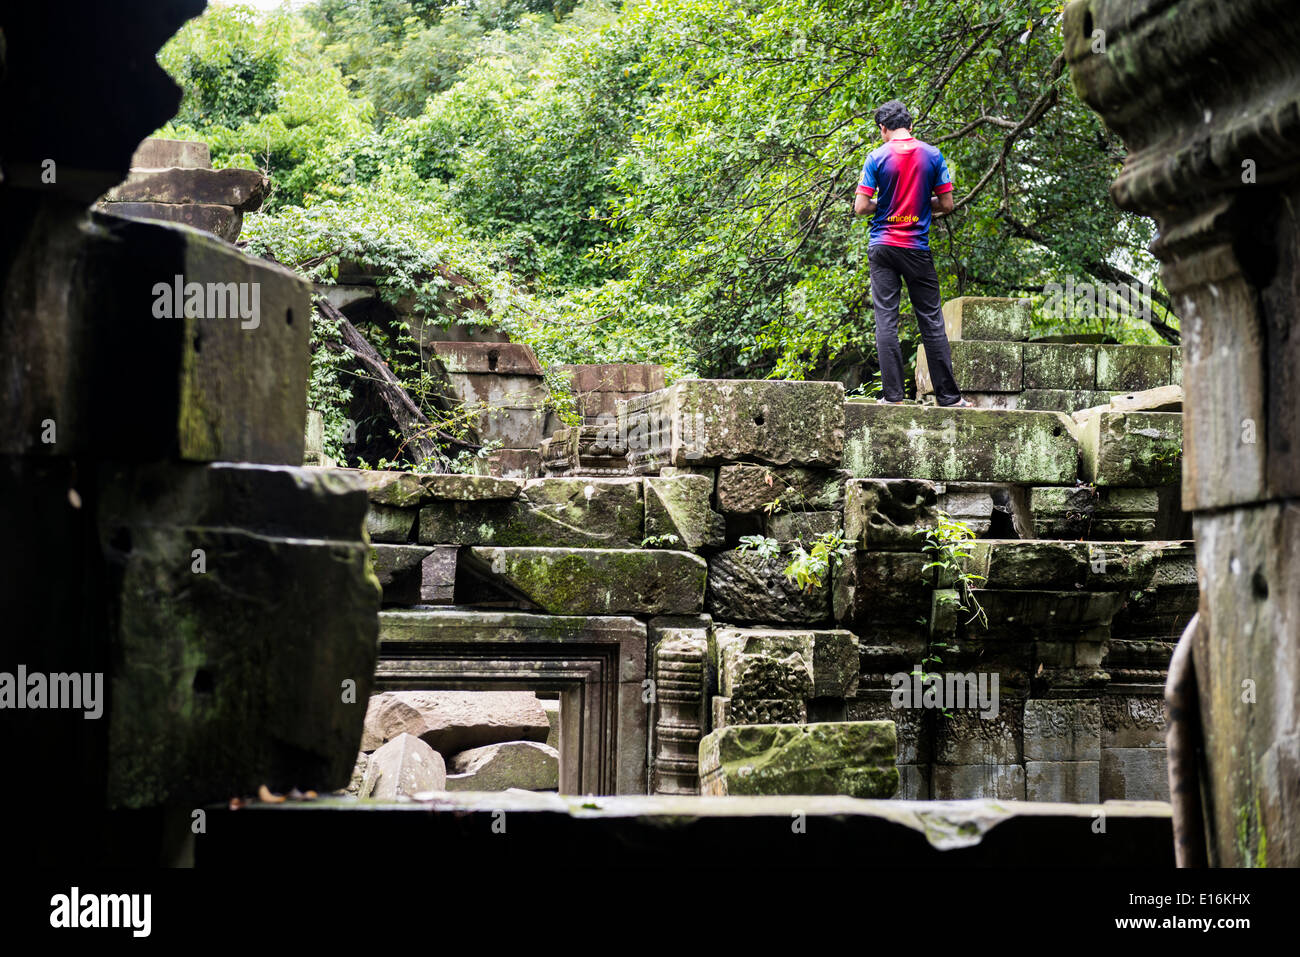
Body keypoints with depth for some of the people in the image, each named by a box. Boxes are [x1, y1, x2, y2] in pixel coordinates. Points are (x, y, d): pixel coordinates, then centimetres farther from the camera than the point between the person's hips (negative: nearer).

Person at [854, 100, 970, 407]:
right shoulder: (932, 155, 1)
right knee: (931, 322, 5)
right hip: (917, 247, 1)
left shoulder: (877, 157, -4)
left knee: (886, 321, 0)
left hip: (883, 246, -1)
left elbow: (860, 206, -6)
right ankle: (948, 395, 7)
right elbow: (946, 204, 1)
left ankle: (893, 395, -5)